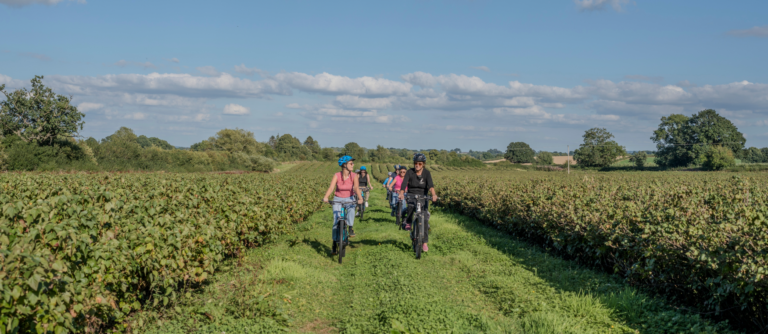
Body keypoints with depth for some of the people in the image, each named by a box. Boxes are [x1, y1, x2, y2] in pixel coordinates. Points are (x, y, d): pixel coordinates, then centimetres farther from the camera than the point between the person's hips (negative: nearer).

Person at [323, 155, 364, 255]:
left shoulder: (354, 176, -13)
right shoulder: (337, 176, -16)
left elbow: (356, 187, -26)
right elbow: (331, 187, -28)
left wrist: (360, 198, -44)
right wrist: (326, 197, -46)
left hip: (349, 199, 1)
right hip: (338, 200, -1)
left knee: (351, 209, -34)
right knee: (336, 222, -7)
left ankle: (350, 228, -14)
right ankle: (334, 244, 5)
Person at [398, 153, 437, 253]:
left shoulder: (426, 173, -6)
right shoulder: (410, 172, -7)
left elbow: (430, 184, -23)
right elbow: (404, 184, -21)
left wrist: (433, 194, -42)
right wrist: (401, 194, -40)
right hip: (412, 195, -1)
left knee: (425, 218, -9)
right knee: (411, 206, -36)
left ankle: (425, 243, -1)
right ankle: (408, 222, -6)